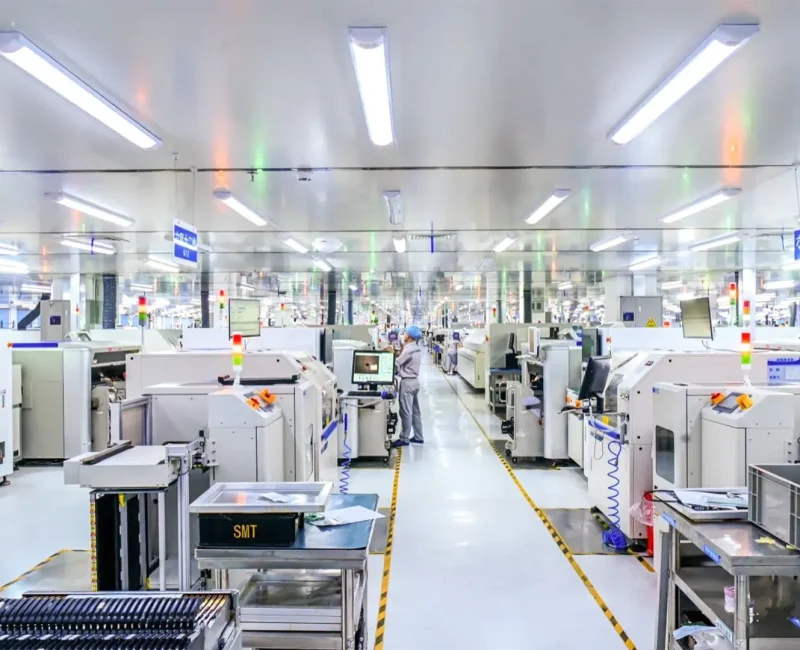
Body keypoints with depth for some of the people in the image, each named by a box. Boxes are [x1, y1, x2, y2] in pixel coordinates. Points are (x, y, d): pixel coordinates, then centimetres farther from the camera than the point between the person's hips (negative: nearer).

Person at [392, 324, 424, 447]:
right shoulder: (416, 348, 8)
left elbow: (397, 363, -15)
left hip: (407, 382, -9)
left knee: (406, 411, -3)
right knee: (415, 410, 14)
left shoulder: (409, 349, -21)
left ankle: (404, 438, 3)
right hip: (415, 381, 10)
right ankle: (418, 437, 20)